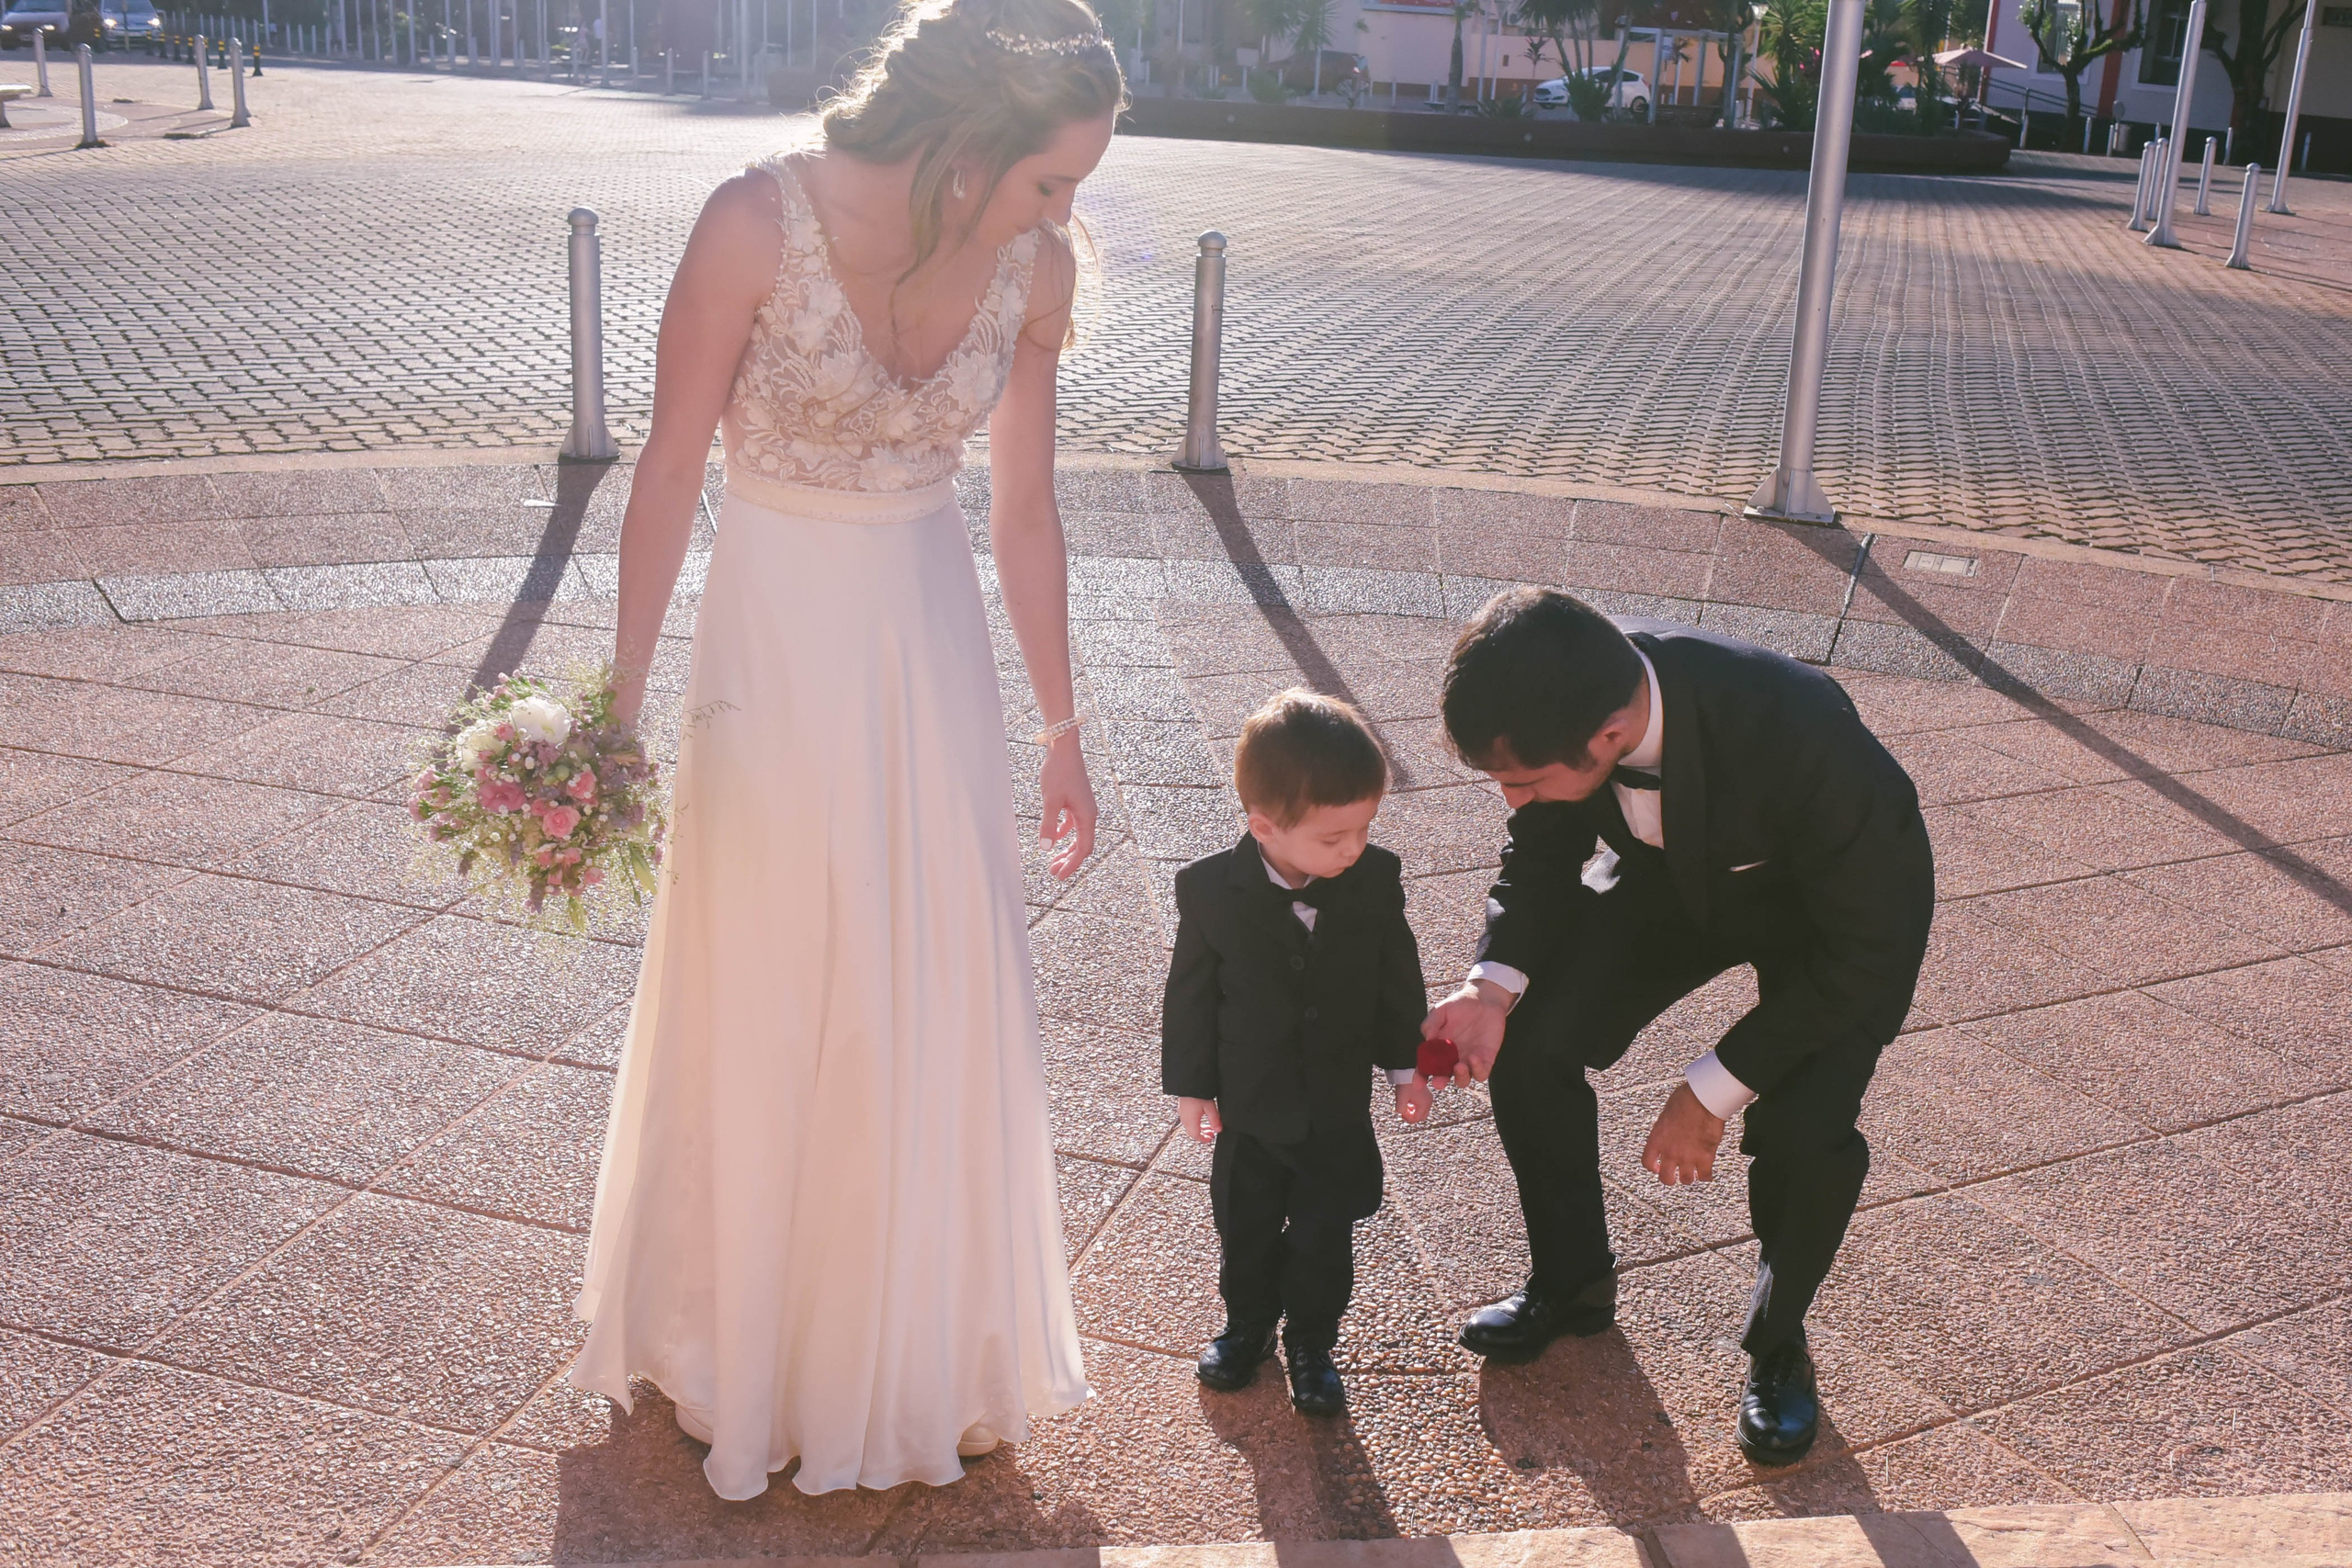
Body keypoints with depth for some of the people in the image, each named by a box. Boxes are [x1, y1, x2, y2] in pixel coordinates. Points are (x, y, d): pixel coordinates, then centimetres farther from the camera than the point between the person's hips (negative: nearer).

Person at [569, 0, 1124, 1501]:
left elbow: (1026, 509, 2)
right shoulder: (759, 223, -20)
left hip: (933, 643, 4)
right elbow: (671, 471, -12)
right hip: (776, 643, -3)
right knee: (765, 1008, 10)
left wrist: (1061, 730, 8)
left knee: (942, 1006, 12)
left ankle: (925, 1349, 35)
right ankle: (745, 1356, 35)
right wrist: (619, 705, -8)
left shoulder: (1034, 268, -8)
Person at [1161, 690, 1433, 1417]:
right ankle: (1247, 1325, 44)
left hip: (1339, 1108, 0)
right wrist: (1190, 1085, -3)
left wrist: (1406, 1066, 6)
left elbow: (1397, 980, -2)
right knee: (1246, 1229, 20)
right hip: (1250, 1109, 0)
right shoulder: (1210, 888, -21)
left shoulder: (1376, 879, -17)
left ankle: (1310, 1343, 35)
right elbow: (1191, 993, -9)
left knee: (1324, 1239, 13)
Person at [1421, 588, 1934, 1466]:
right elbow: (1543, 858, -8)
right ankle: (1573, 1282, 18)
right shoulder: (1565, 701, -29)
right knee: (1528, 1044, -9)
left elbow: (1865, 952, -30)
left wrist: (1711, 1092, -27)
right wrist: (1493, 987, -26)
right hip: (1674, 877, 4)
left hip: (1847, 910, -4)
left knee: (1804, 1131, -22)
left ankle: (1778, 1342, 10)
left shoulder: (1803, 737, -44)